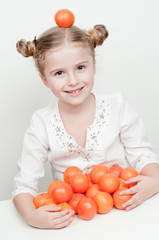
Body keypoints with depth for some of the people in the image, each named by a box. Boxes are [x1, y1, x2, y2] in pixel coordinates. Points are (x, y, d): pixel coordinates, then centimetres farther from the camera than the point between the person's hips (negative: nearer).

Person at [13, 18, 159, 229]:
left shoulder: (117, 106, -3)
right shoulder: (42, 124, -4)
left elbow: (142, 155, 3)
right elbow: (24, 185, -3)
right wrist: (31, 216, -23)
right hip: (71, 218, 1)